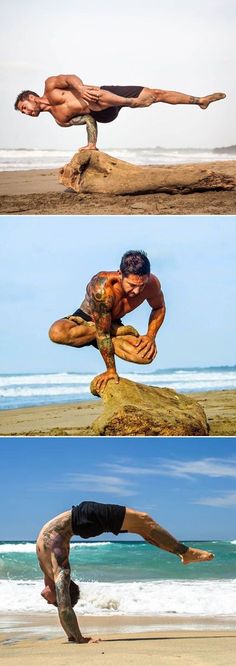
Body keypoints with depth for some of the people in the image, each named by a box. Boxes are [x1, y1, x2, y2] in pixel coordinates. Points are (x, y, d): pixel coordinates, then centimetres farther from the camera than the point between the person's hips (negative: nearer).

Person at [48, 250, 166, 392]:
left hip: (112, 323, 2)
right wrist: (111, 370, -28)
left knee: (147, 355, -27)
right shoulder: (102, 288, -39)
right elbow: (102, 332, -33)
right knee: (57, 333, -39)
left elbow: (159, 307, 0)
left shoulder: (152, 284, -23)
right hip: (85, 318, -2)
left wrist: (151, 336, -16)